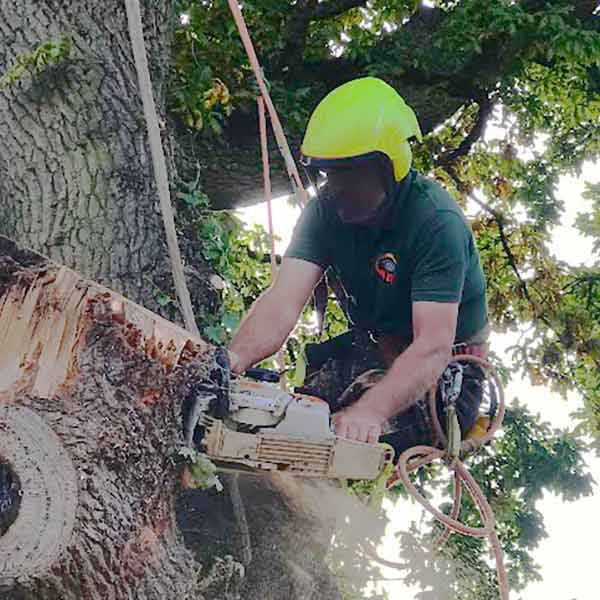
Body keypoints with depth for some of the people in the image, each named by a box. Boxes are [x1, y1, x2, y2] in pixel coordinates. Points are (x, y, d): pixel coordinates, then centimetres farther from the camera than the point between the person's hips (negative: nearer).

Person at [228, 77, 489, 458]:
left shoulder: (436, 222, -27)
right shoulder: (328, 209, -10)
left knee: (355, 441, -30)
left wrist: (370, 412, -51)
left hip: (439, 378, -5)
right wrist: (235, 358, -42)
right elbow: (283, 302, -22)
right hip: (371, 350, 6)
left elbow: (434, 347, -35)